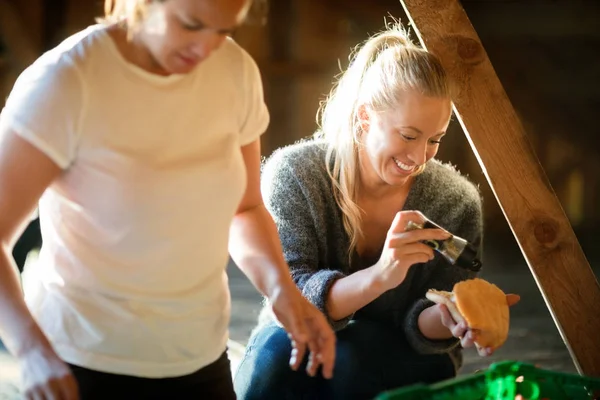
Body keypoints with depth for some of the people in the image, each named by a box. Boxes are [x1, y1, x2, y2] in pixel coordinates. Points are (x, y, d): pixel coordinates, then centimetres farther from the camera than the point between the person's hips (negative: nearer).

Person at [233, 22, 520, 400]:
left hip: (404, 368, 1)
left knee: (347, 353, -33)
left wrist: (445, 319, -34)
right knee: (279, 347, -34)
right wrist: (379, 276, -42)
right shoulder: (294, 173, -17)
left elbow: (417, 327, -9)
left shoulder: (455, 203, -13)